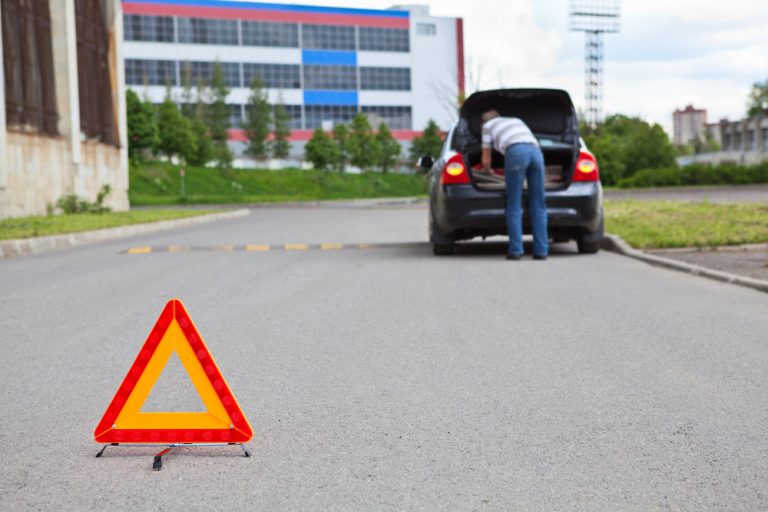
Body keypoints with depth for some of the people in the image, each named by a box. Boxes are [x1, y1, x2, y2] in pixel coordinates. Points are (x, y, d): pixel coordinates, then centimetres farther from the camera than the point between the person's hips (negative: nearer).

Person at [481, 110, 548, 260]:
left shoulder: (488, 125, 28)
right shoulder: (517, 120, 41)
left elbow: (486, 160, 28)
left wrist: (488, 172, 51)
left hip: (515, 152, -4)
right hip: (536, 150, 4)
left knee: (514, 206, 0)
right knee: (538, 205, 5)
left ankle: (515, 250, -5)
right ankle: (541, 251, 1)